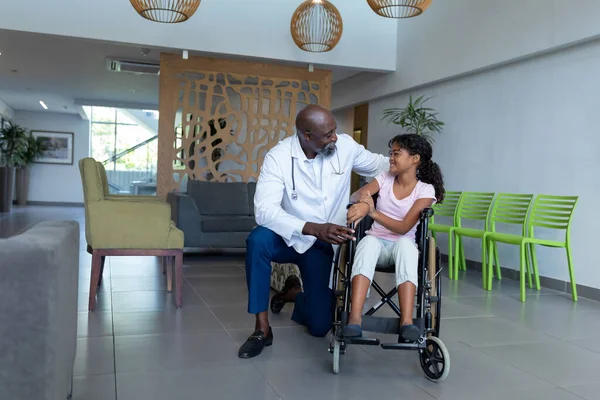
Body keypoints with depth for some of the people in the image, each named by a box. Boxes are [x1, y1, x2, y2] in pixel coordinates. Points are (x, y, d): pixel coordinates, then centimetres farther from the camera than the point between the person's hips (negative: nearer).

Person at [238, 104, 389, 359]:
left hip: (322, 245, 2)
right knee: (258, 239, -38)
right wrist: (315, 228, -47)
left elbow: (378, 165, 7)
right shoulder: (278, 157, -23)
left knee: (319, 326, -4)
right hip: (289, 237, -2)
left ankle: (294, 292, 32)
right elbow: (265, 211, -34)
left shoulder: (345, 145, -13)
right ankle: (262, 327, -22)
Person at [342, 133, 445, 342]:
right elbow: (356, 195, -12)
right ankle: (354, 318, -47)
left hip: (403, 244, -2)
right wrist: (362, 203, -38)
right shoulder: (385, 178, 5)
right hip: (377, 242, 2)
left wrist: (373, 212, -32)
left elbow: (404, 228, -17)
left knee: (404, 243, -38)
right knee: (368, 241, -35)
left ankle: (406, 322, -46)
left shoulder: (426, 190, -5)